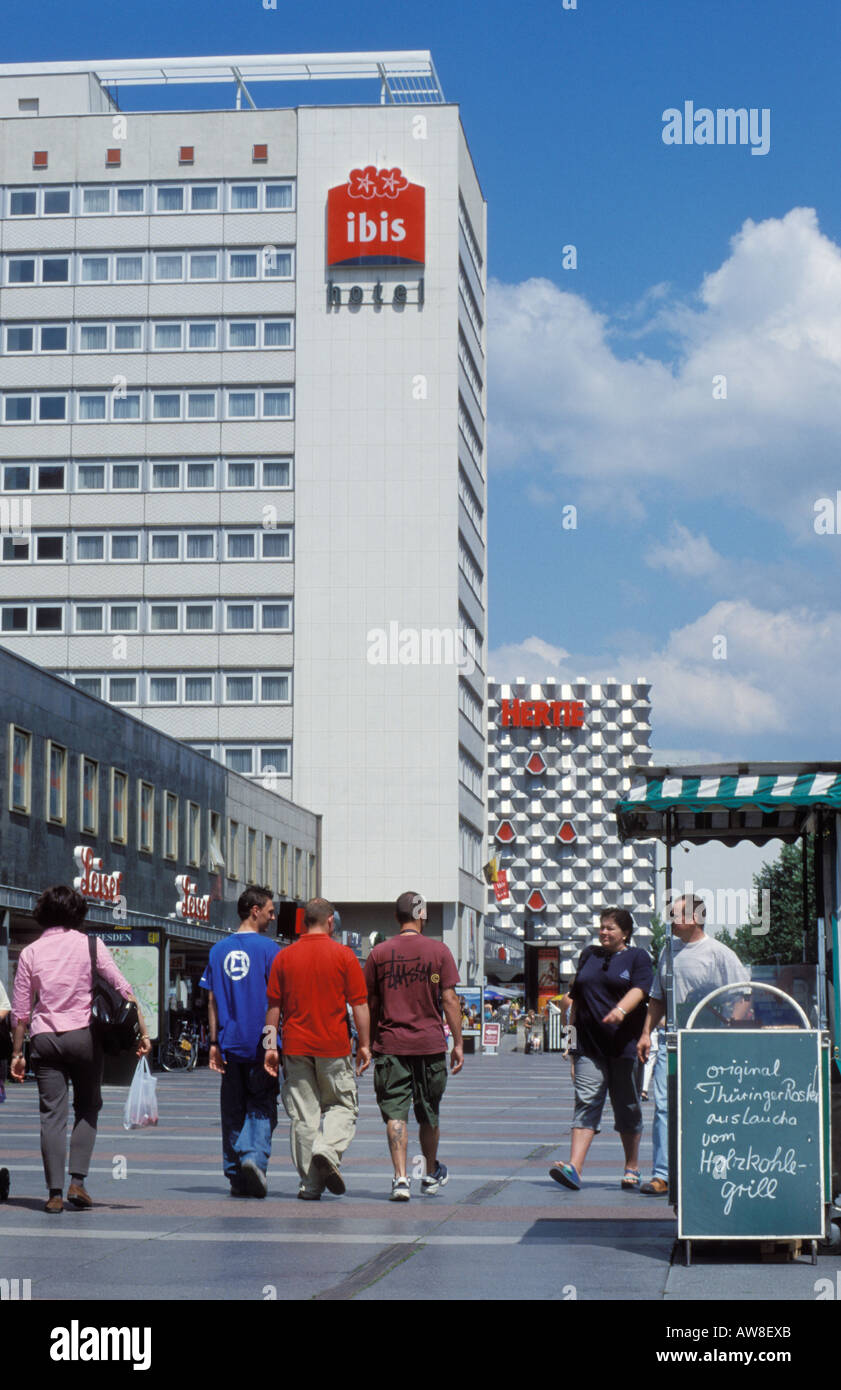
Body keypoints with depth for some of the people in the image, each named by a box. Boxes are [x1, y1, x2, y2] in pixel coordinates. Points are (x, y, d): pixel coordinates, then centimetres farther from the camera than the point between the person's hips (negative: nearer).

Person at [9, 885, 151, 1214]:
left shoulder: (30, 953, 4)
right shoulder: (90, 945, 0)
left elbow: (20, 1010, 5)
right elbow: (123, 989, -4)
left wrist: (17, 1052, 12)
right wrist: (142, 1031, -1)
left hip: (44, 1039, 1)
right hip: (84, 1036, -1)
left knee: (52, 1114, 2)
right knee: (87, 1109, 13)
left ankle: (55, 1193, -1)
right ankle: (77, 1182, 2)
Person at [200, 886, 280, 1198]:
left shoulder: (218, 950, 9)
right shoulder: (268, 948, -5)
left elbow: (212, 1000, 9)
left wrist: (214, 1043, 10)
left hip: (230, 1043, 4)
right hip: (261, 1042, -4)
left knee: (233, 1110, 10)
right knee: (261, 1107, 3)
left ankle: (236, 1176, 11)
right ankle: (255, 1156, -19)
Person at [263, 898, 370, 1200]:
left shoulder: (284, 957, 4)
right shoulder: (344, 955, -3)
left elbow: (273, 1006, 6)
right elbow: (359, 1004, -4)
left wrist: (270, 1045, 11)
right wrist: (364, 1045, 1)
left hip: (296, 1047, 2)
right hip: (334, 1047, -2)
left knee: (303, 1115, 6)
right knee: (342, 1105, 11)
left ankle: (311, 1183, 6)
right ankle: (328, 1151, -15)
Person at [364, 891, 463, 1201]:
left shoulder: (379, 953, 2)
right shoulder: (438, 951, -2)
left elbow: (370, 1004, 6)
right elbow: (449, 1000, -4)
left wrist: (369, 1044, 17)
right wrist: (458, 1043, 0)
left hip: (390, 1045, 0)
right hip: (430, 1044, 0)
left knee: (395, 1114, -1)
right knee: (429, 1114, 15)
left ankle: (400, 1178, -13)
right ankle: (431, 1174, 32)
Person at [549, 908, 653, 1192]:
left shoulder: (638, 957, 4)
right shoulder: (588, 955, 18)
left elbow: (639, 989, -13)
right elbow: (576, 996, 23)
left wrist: (621, 1010, -31)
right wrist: (573, 1030, 17)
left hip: (624, 1042, -3)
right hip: (589, 1044, 3)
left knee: (627, 1107, 6)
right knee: (586, 1102, -9)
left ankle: (632, 1168, 20)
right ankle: (574, 1168, -20)